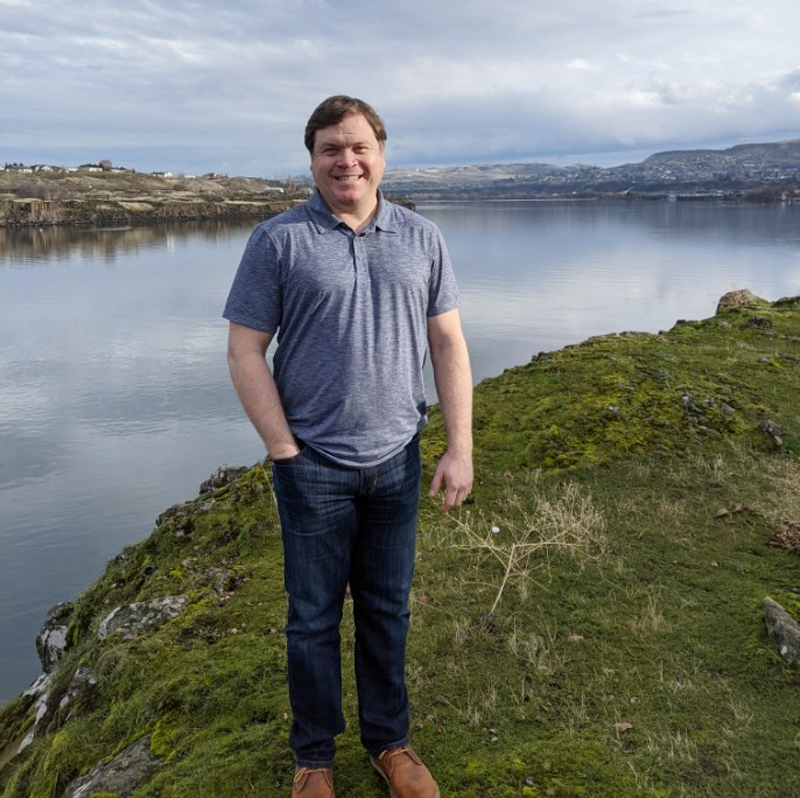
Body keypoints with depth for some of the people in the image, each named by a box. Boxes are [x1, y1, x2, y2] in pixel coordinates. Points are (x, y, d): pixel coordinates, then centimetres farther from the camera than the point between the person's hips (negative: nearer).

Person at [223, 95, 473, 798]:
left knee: (388, 611, 16)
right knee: (315, 618, 11)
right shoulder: (278, 241, -5)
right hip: (313, 468, -2)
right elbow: (245, 352, -6)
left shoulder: (422, 238, 4)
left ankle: (388, 740, 36)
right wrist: (287, 452, -10)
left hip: (397, 463, 3)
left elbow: (449, 344, 4)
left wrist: (460, 449, -2)